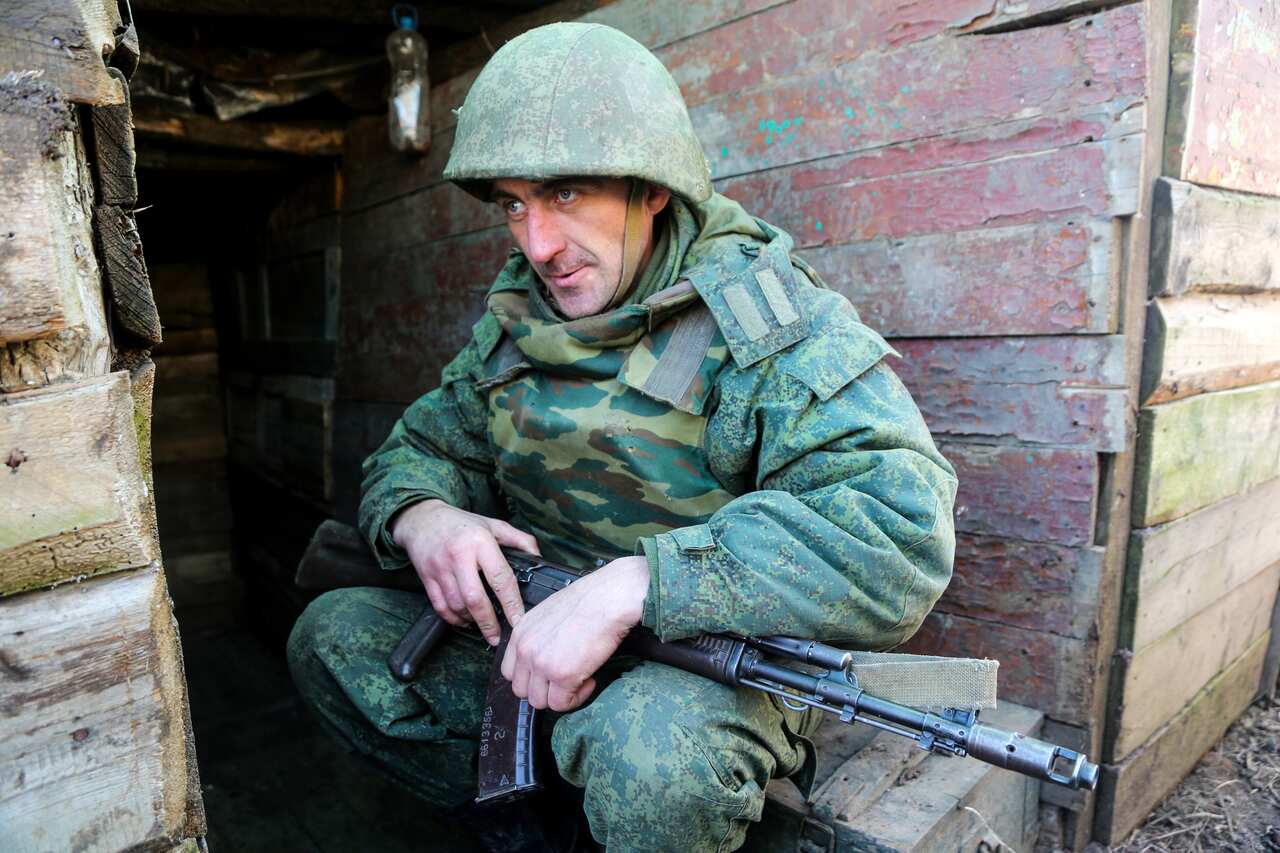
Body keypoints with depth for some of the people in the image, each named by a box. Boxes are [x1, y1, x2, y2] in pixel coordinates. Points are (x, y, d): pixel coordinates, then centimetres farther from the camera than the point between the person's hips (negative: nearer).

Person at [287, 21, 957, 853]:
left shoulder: (768, 320, -17)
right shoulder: (517, 319, 3)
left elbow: (903, 537, -29)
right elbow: (421, 448, 12)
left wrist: (628, 585, -34)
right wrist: (419, 516, -14)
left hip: (715, 663, -5)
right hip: (535, 633, 6)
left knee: (653, 744, -36)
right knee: (335, 634, -1)